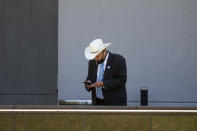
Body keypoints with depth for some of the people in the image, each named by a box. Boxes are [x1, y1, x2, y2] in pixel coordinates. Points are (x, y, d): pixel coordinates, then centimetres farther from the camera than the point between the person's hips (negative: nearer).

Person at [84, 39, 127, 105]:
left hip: (115, 102, -5)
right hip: (98, 103, 6)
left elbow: (121, 80, -16)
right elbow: (90, 78, 13)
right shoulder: (92, 62, 7)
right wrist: (88, 83, -10)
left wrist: (103, 83, -24)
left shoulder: (118, 60, -11)